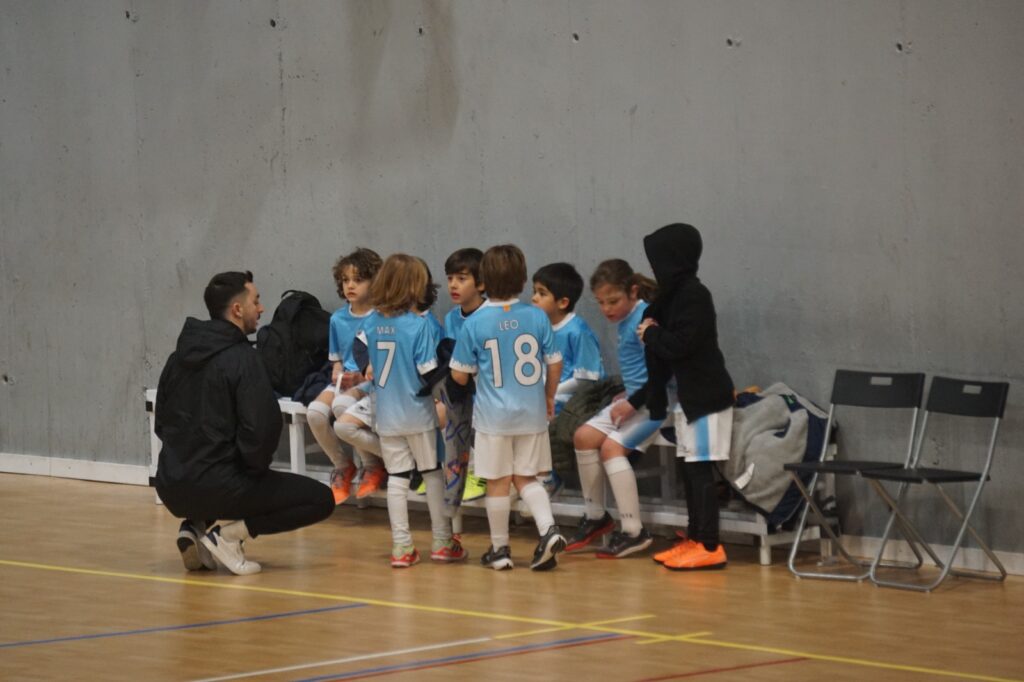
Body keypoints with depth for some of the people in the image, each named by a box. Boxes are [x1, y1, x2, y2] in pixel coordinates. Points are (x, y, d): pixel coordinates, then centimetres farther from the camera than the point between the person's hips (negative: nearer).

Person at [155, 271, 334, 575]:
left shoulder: (179, 357, 11)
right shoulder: (242, 358, -11)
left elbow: (162, 424, 19)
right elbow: (261, 428, -20)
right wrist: (255, 469, -2)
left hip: (171, 488, 7)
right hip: (216, 486, -7)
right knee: (321, 499, 3)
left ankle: (195, 526, 12)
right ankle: (229, 532, -7)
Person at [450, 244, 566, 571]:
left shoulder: (474, 323, -11)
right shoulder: (537, 317, -6)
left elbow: (459, 375, -5)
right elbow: (554, 363, 1)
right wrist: (549, 397, 17)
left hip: (494, 415, -2)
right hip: (532, 412, 2)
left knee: (498, 482, 9)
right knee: (527, 478, 15)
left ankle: (500, 550, 17)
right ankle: (549, 529, -6)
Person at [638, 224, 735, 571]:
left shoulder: (694, 295, -15)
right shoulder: (676, 294, 13)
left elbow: (679, 344, -22)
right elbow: (668, 349, 17)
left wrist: (650, 334, -9)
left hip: (705, 396, -9)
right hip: (689, 395, 9)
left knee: (700, 470, -9)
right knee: (691, 470, 11)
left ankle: (710, 547, -8)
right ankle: (694, 540, 17)